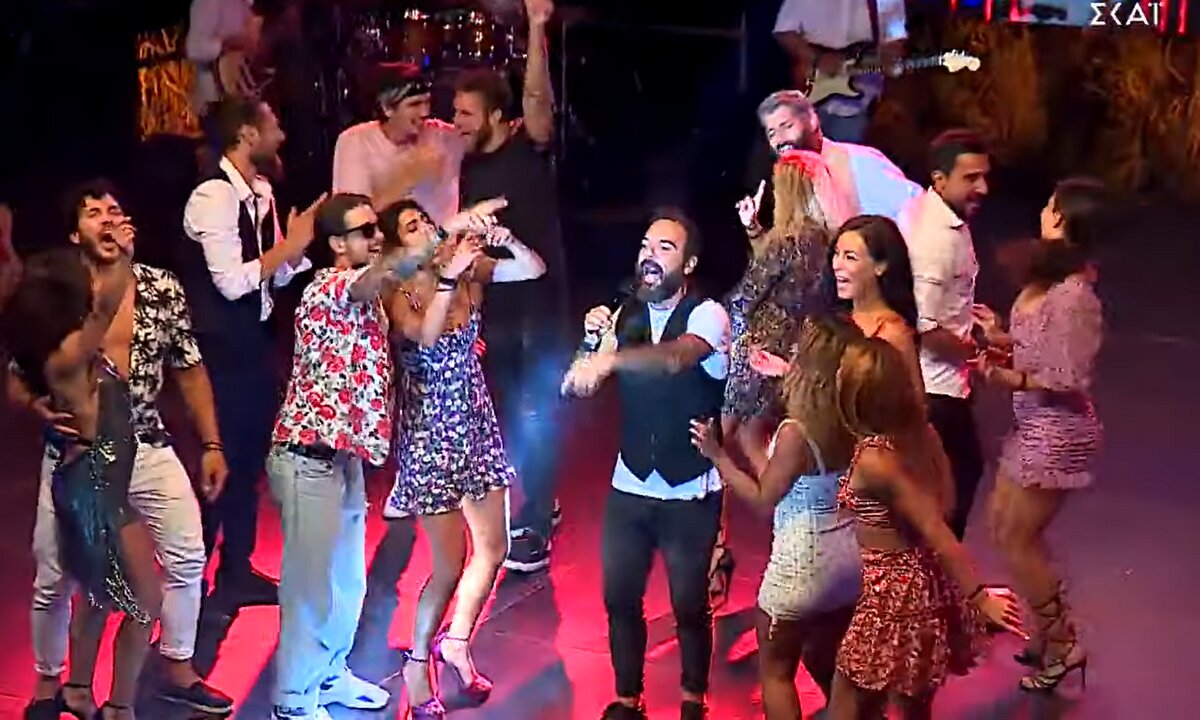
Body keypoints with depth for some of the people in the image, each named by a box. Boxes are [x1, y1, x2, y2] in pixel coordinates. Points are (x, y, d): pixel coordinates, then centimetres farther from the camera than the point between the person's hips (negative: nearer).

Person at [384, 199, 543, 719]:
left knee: (492, 549, 12)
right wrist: (449, 276, -39)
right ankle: (417, 665, 20)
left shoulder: (469, 271, -3)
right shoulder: (398, 295, -15)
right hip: (430, 431, -5)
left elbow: (533, 269, -9)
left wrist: (502, 238, -25)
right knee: (450, 564, 0)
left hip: (476, 423, 5)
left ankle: (455, 642, 33)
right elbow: (424, 334, -34)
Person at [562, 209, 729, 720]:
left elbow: (677, 356, -38)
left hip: (691, 492, -4)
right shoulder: (626, 315, 0)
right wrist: (593, 341, -18)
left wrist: (610, 358, -53)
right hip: (630, 486, 4)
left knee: (689, 605, 7)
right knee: (619, 598, 10)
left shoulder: (707, 314, -15)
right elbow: (579, 388, 0)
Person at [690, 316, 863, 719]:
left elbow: (763, 499, -12)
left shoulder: (795, 431, -23)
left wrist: (717, 456, -2)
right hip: (848, 555, 7)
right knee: (825, 660, 26)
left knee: (775, 670, 12)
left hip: (803, 563, -7)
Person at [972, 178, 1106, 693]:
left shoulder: (1072, 296, -25)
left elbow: (1072, 380, -23)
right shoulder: (1052, 280, 3)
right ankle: (1055, 632, 30)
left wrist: (1010, 379, -26)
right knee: (1004, 526, 18)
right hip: (1035, 426, 10)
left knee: (1017, 540, 2)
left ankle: (1061, 647, 18)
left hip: (1057, 433, -10)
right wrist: (1001, 337, 5)